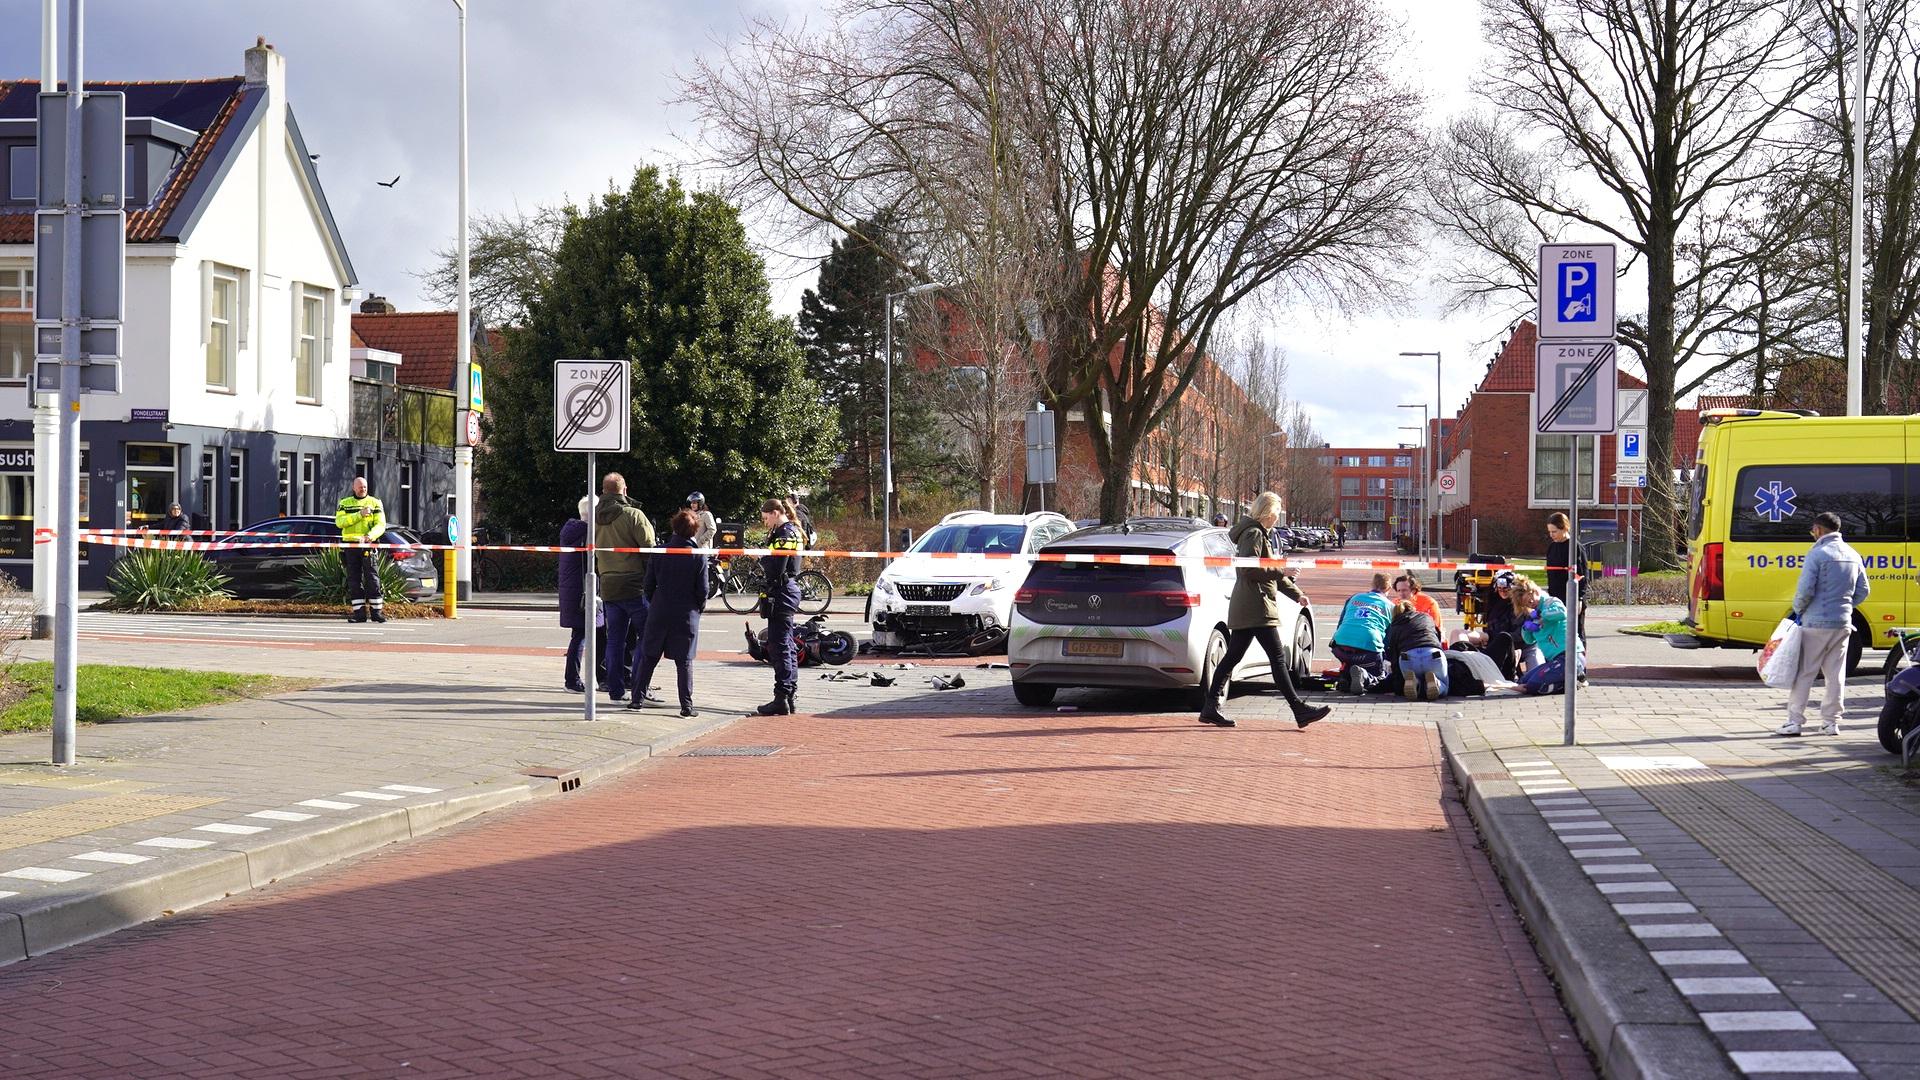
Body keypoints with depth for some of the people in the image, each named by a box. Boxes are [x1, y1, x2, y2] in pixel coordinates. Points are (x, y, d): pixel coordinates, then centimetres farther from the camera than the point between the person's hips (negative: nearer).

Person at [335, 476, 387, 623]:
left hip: (368, 546, -2)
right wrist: (360, 514, -14)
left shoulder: (375, 503, 8)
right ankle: (359, 612, 6)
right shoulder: (344, 503, 13)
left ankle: (377, 611, -3)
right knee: (354, 580, 3)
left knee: (372, 579, -6)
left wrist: (370, 536, -22)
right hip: (350, 546, 2)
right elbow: (339, 521, -5)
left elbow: (381, 525, -2)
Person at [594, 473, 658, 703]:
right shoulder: (633, 515, -12)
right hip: (634, 584, -6)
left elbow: (594, 551, 12)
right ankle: (640, 690, -5)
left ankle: (615, 689, 13)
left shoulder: (595, 518, 6)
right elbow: (649, 548, -12)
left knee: (615, 638, 12)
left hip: (608, 586, 6)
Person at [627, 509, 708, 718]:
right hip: (686, 615, -2)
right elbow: (702, 590, -5)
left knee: (648, 657, 12)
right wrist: (699, 608, 12)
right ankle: (686, 705, 0)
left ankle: (637, 698, 13)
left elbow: (649, 585, 2)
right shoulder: (698, 556, -7)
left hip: (659, 613, 2)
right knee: (684, 661, 3)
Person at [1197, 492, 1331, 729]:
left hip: (1244, 609, 11)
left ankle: (1210, 707, 10)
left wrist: (1296, 594, 24)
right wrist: (1282, 572, -17)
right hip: (1256, 608, -11)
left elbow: (1269, 571, 28)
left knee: (1232, 656, 9)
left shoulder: (1259, 534, 23)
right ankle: (1299, 709, -10)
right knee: (1277, 657, -10)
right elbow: (1250, 568, -21)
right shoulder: (1253, 534, -10)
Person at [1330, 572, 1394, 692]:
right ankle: (1363, 676, -20)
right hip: (1369, 646, -3)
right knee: (1380, 677, 13)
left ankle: (1345, 674, 1)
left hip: (1340, 646, 3)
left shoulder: (1354, 598, 25)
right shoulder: (1389, 606, 17)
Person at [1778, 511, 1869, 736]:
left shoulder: (1817, 554, -12)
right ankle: (1831, 722, 12)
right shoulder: (1852, 555, 10)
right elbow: (1863, 590, 14)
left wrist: (1798, 610, 0)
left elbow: (1805, 590, -17)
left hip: (1816, 623, -6)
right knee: (1836, 673, 10)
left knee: (1803, 673, -1)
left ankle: (1794, 721, -1)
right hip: (1843, 623, 6)